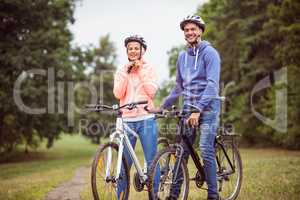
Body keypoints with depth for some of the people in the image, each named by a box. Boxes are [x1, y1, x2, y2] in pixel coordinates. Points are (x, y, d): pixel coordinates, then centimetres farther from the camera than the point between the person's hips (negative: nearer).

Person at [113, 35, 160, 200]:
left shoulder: (149, 69, 8)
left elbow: (152, 91, -6)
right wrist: (127, 73, -5)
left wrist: (141, 71, -6)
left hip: (146, 119, -1)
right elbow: (118, 94, -3)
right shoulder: (121, 71, 12)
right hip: (127, 120, 1)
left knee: (151, 161, -1)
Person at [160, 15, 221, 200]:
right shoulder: (182, 56, 14)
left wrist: (198, 109, -26)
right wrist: (162, 106, 16)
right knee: (182, 151, 2)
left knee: (206, 152, -10)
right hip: (188, 107, 6)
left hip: (207, 107, -6)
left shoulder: (209, 53, -6)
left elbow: (212, 84, -16)